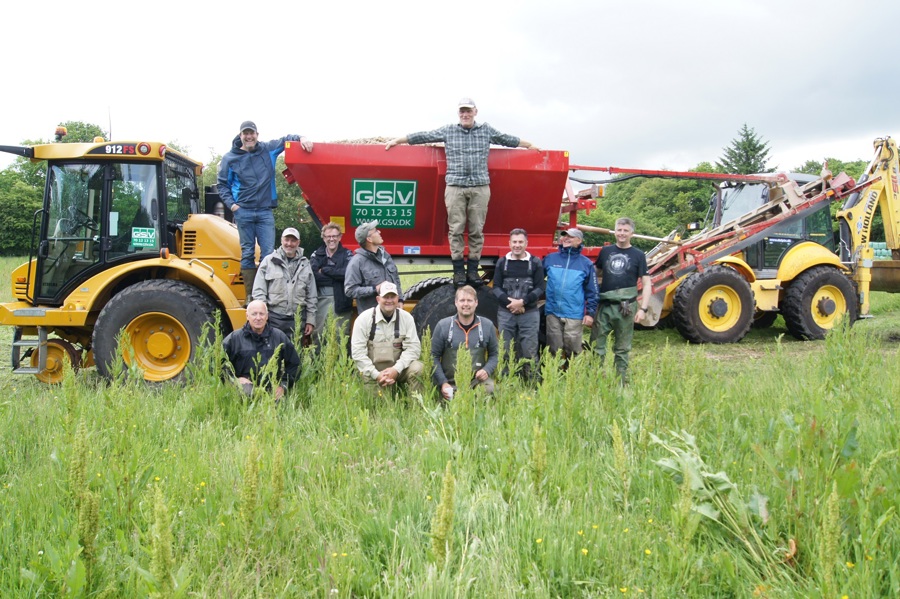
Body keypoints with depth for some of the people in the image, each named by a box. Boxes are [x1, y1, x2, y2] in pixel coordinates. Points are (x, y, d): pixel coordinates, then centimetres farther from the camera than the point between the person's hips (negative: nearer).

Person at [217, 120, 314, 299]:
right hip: (243, 212, -1)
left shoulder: (268, 149, 6)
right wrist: (231, 203, -2)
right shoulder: (230, 158, 4)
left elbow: (286, 140, 10)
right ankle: (250, 295, 7)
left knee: (268, 254, -4)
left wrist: (301, 138, -11)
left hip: (265, 212, 1)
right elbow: (222, 184, 11)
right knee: (247, 254, 3)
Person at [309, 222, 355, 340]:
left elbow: (347, 273, -11)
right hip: (320, 300, 2)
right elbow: (312, 275, -6)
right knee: (318, 335, 4)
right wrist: (336, 277, -10)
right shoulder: (316, 255, 12)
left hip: (340, 301, -2)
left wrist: (324, 270, -6)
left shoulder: (347, 255, 7)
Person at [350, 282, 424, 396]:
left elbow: (413, 347, -7)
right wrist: (376, 374, -19)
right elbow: (357, 352, -10)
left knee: (416, 368, -26)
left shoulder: (406, 317, -2)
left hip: (397, 369, 1)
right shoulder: (364, 319, -7)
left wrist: (396, 369, -21)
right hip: (372, 373, -1)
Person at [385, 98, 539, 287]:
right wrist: (397, 140, 17)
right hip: (455, 187, -1)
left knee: (477, 230, -1)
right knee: (456, 229, -3)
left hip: (480, 187, 1)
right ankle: (458, 270, 3)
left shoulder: (487, 130, 15)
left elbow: (507, 139, 24)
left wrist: (529, 145, 32)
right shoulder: (448, 131, 12)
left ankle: (473, 269, 6)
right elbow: (423, 136, 14)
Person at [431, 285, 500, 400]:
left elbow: (494, 354, 11)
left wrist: (487, 370, -10)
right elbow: (434, 356, 2)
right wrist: (442, 383, -8)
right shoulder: (443, 326, 0)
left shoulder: (487, 326, 5)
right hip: (451, 384, -1)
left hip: (478, 381, 1)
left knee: (490, 388, -30)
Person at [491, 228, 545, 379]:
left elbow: (540, 288, -1)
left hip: (530, 313, -1)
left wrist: (522, 302, -14)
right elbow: (496, 287, 3)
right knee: (505, 351, 6)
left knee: (530, 351, 0)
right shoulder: (502, 262, 8)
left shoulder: (536, 262, 4)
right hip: (505, 313, 2)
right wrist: (510, 302, -13)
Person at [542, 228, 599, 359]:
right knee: (554, 350, 9)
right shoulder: (549, 259, 6)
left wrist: (590, 313, -1)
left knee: (572, 351, 4)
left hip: (574, 315, -1)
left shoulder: (586, 263, 3)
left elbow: (592, 291, 4)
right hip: (553, 313, 2)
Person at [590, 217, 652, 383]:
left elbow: (646, 284, -1)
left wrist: (643, 308, -11)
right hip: (604, 305, 2)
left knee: (622, 348, 8)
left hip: (626, 307, -2)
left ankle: (621, 380, 17)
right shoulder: (606, 251, 7)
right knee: (596, 344, 3)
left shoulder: (638, 255, 1)